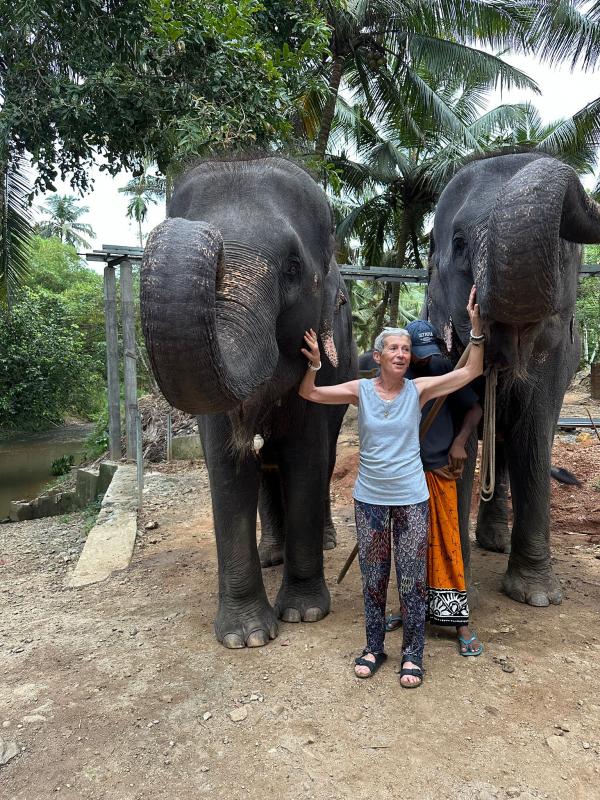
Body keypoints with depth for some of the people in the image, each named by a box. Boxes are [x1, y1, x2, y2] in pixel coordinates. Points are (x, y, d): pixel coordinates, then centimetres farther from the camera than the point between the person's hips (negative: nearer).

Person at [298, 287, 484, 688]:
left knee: (412, 579, 6)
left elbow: (472, 370, -6)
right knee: (373, 577, 13)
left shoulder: (419, 390, -4)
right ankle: (374, 647, 31)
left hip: (411, 498, -1)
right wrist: (315, 364, -23)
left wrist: (476, 326, -15)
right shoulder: (361, 390, -3)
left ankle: (412, 654, 24)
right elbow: (308, 393, -5)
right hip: (370, 498, 1)